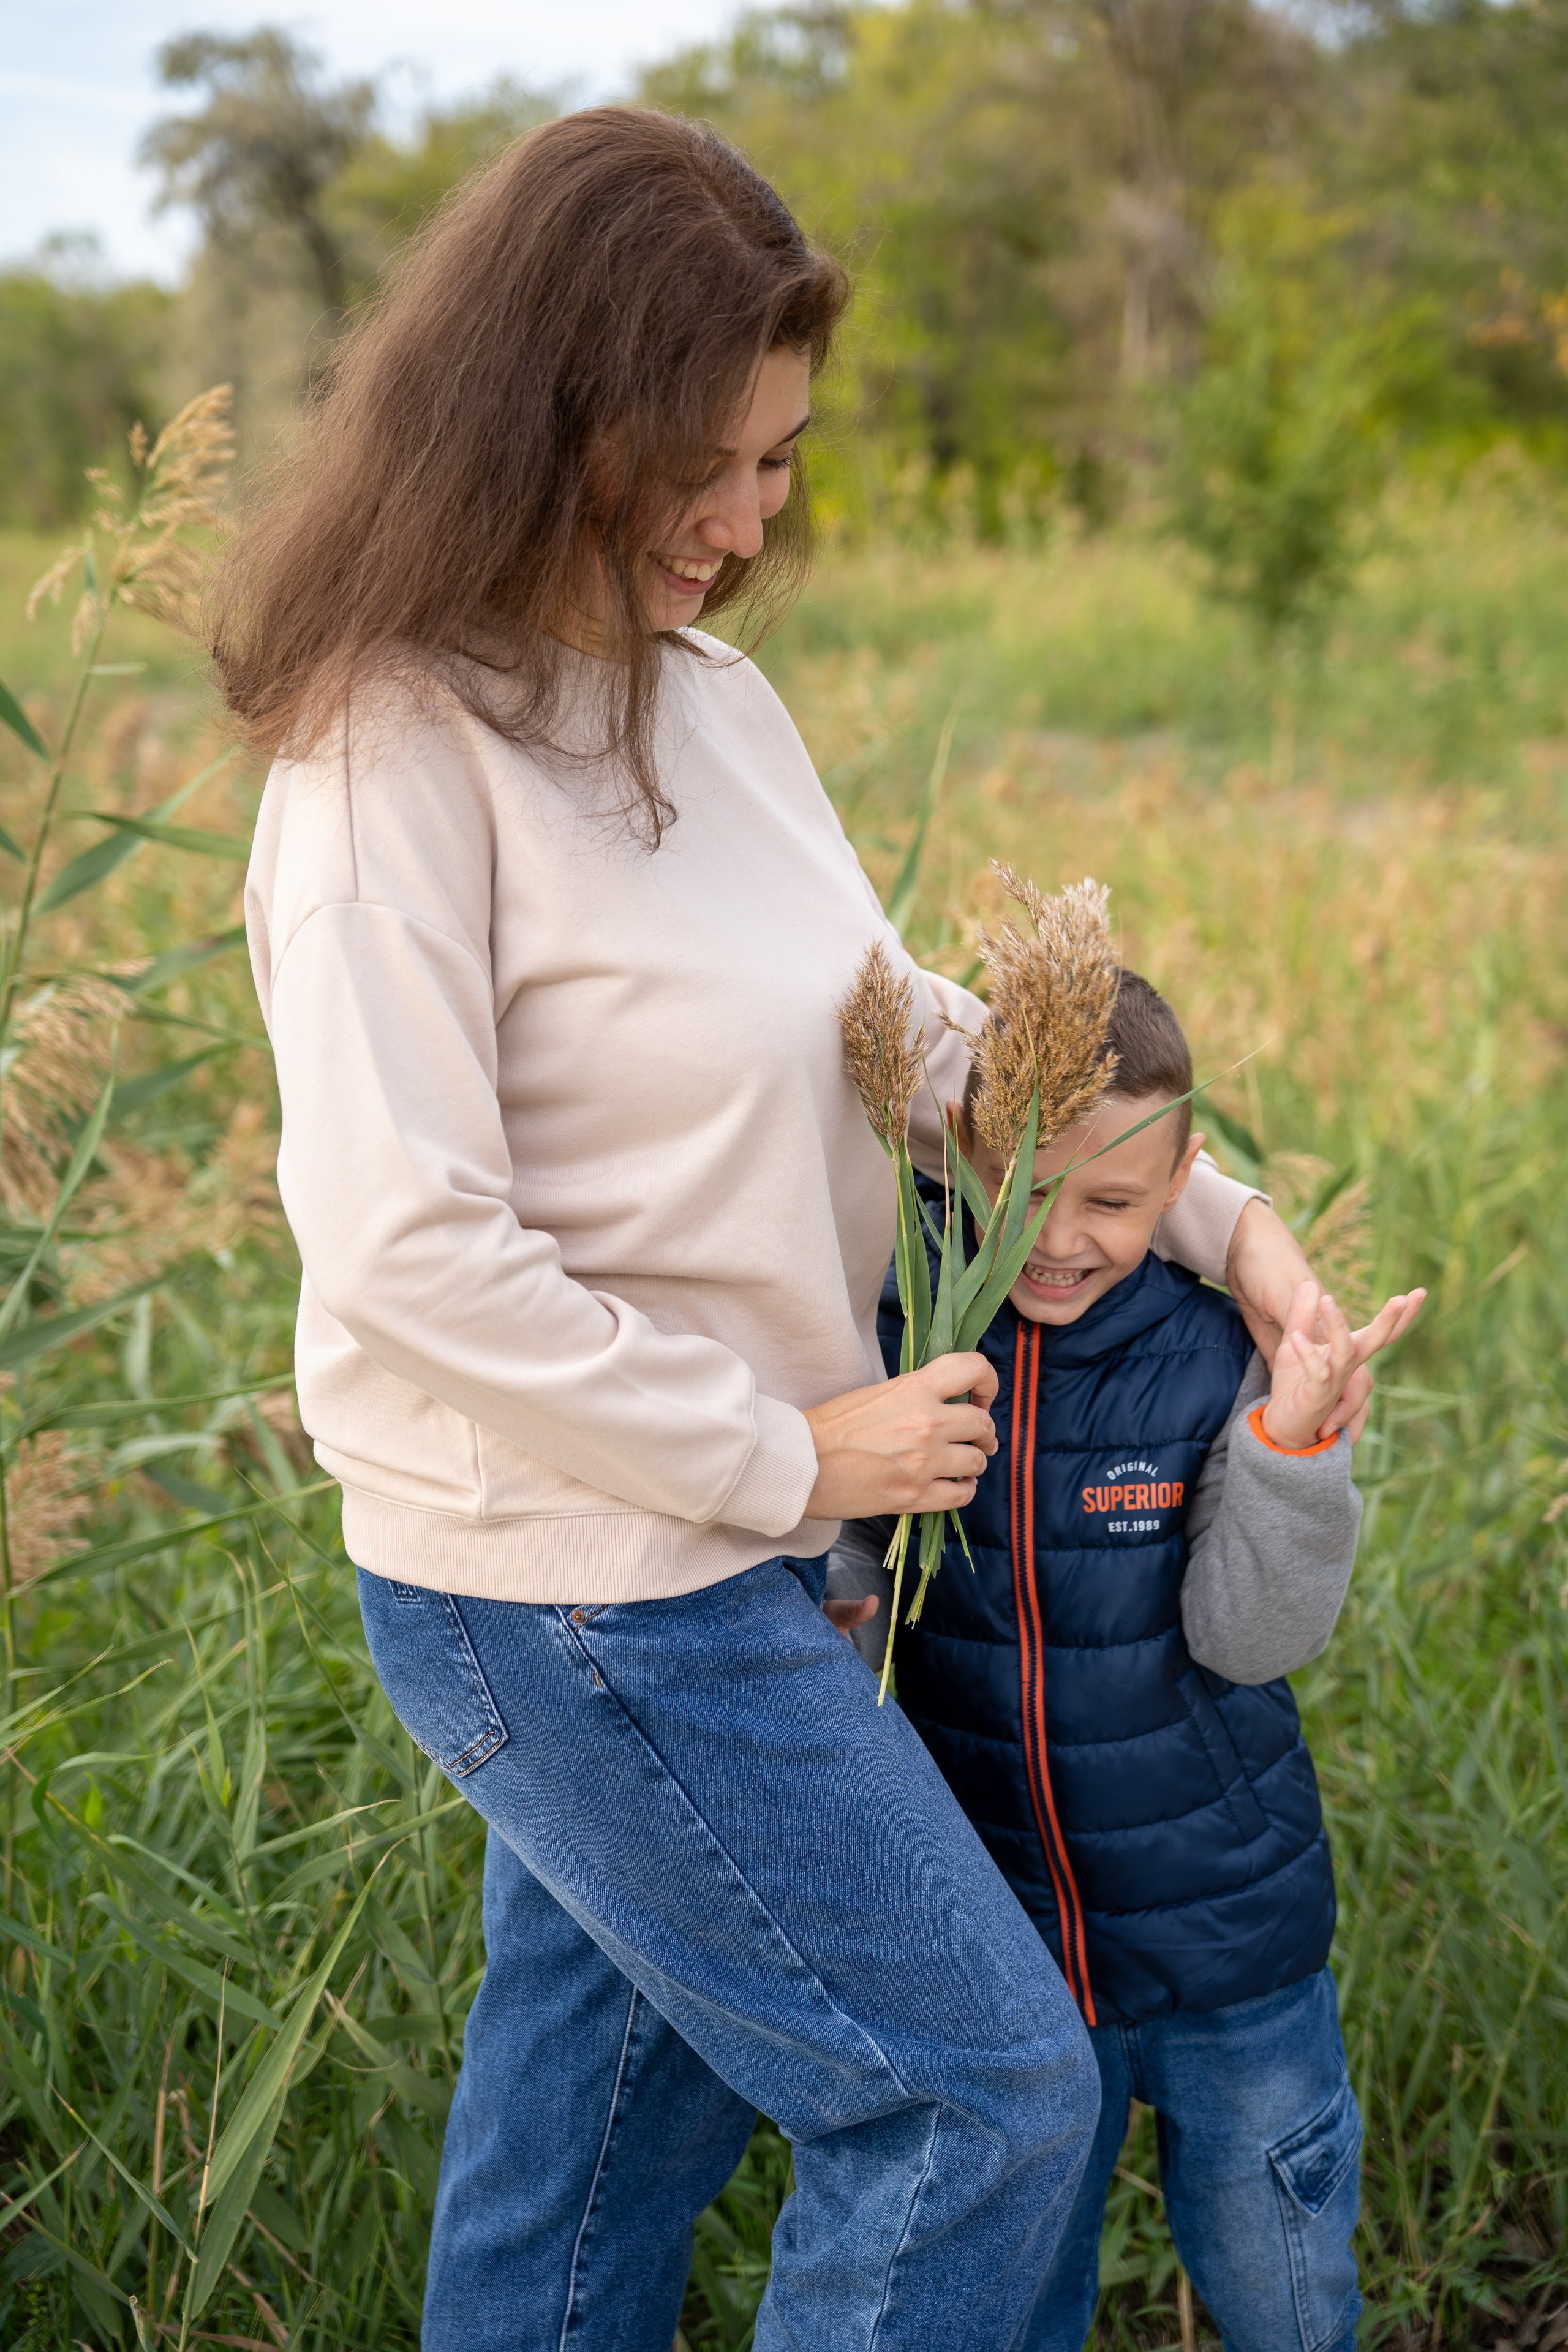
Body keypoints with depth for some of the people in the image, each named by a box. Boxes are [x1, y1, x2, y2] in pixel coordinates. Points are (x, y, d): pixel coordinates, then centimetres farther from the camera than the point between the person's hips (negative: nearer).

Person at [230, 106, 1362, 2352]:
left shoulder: (712, 697, 7)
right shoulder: (400, 752, -18)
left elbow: (909, 1030, 15)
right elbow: (406, 1254, -22)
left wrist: (1216, 1216, 6)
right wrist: (783, 1456, -16)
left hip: (697, 1564, 8)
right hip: (576, 1584, -8)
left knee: (605, 2115, 21)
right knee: (985, 2091, 0)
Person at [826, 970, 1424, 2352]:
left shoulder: (1223, 1364, -13)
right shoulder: (902, 1342, -9)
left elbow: (1254, 1639, -17)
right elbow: (856, 1540, 4)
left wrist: (1295, 1445, -31)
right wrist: (841, 1605, -17)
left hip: (1224, 1937, -1)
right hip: (994, 1941, 1)